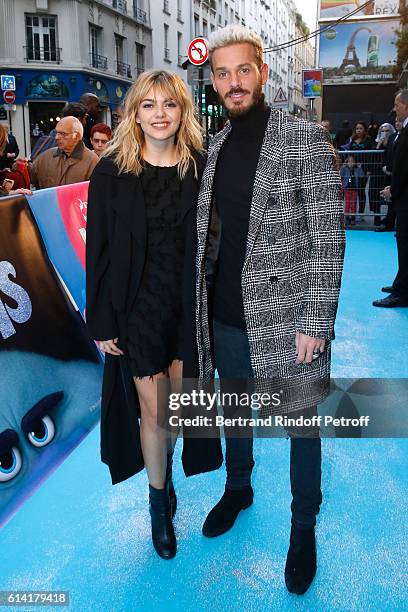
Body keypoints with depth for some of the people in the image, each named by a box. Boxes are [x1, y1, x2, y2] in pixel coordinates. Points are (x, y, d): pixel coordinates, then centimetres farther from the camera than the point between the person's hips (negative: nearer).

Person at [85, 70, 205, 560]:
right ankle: (159, 501, 28)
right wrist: (101, 322, -6)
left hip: (189, 304, 2)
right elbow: (99, 251, -5)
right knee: (152, 409, 5)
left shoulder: (201, 168, -1)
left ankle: (165, 469, 44)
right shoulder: (112, 171, -5)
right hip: (138, 305, -1)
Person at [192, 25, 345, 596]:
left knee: (302, 425, 11)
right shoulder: (215, 147, 7)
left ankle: (304, 526, 32)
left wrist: (315, 322, -17)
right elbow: (210, 232, 12)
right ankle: (238, 488, 48)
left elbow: (327, 237, -13)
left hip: (287, 319, -5)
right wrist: (201, 299, 9)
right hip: (226, 317, 5)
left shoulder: (306, 139, -10)